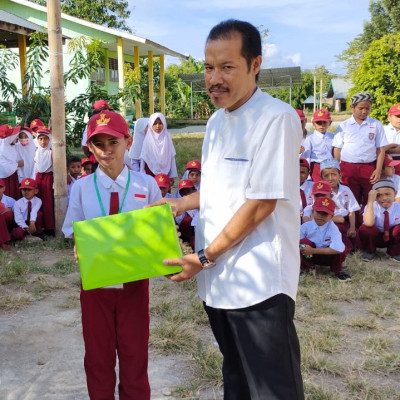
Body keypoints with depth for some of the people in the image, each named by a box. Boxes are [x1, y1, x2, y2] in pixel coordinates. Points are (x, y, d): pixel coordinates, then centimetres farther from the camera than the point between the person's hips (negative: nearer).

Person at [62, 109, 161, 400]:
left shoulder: (146, 185, -6)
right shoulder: (81, 187, -3)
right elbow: (74, 235, 2)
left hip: (134, 280, -1)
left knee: (135, 353, 14)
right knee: (98, 355, 16)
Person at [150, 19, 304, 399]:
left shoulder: (277, 118, -15)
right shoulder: (216, 121, 11)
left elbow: (261, 203, -19)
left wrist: (204, 258, -13)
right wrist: (181, 204, 8)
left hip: (258, 282, -7)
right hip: (217, 277, 8)